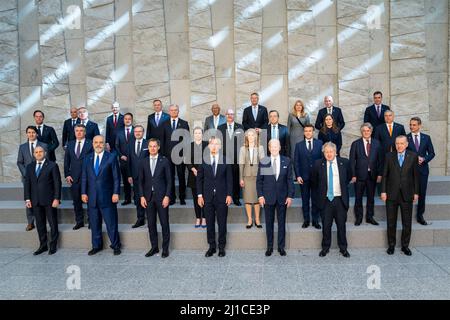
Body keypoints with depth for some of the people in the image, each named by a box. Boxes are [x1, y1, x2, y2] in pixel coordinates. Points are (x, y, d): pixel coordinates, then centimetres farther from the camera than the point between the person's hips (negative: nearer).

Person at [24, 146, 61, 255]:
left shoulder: (52, 165, -2)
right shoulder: (30, 167, 11)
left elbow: (57, 183, -5)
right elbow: (27, 183, 11)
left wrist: (56, 198, -11)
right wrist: (27, 199, 3)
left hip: (49, 201, -4)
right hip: (36, 201, 4)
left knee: (53, 224, 4)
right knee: (40, 224, 10)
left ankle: (53, 246, 17)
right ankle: (43, 245, 21)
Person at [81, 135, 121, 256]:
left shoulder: (111, 157, -2)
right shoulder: (87, 159, 10)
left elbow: (116, 177, -4)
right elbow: (84, 177, 11)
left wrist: (116, 193, -10)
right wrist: (83, 193, 4)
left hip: (107, 197, -4)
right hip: (92, 197, 4)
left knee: (111, 223, 3)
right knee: (94, 223, 11)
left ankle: (116, 246, 16)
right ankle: (96, 246, 25)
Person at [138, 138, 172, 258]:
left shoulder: (164, 161, -1)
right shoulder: (143, 162, 7)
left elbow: (169, 180, -2)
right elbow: (140, 180, 8)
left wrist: (167, 196, -10)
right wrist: (142, 196, 0)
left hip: (161, 196, -3)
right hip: (148, 197, 3)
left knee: (164, 223, 2)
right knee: (151, 224, 8)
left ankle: (165, 248, 14)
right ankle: (154, 247, 21)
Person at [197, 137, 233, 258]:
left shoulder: (225, 160, 1)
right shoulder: (203, 160, 3)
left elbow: (229, 179, 2)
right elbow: (199, 179, 5)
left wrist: (229, 195, -4)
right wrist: (199, 195, -1)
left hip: (222, 197, -1)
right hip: (208, 197, 1)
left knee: (222, 223, 6)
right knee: (209, 223, 7)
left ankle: (221, 246, 19)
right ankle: (212, 246, 20)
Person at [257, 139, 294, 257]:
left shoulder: (286, 161, 2)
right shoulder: (263, 162, 0)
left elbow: (289, 180, 2)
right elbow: (259, 180, 2)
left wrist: (290, 196, -3)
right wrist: (260, 195, -5)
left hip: (282, 197, 1)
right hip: (268, 197, 0)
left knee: (282, 223, 9)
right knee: (269, 223, 7)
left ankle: (281, 247, 21)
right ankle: (269, 247, 19)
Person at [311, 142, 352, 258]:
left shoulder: (344, 162, -1)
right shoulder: (318, 164, -3)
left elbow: (349, 177, 17)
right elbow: (314, 180, 13)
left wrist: (343, 187, 14)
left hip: (340, 199, 1)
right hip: (325, 200, 0)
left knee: (341, 225, 9)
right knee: (326, 226, 7)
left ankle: (343, 248, 24)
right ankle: (325, 247, 22)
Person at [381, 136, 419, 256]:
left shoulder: (413, 156, 1)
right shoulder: (389, 156, 1)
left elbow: (415, 175, 3)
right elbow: (384, 174, 2)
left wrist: (416, 192, 1)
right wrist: (383, 191, -3)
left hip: (407, 194, 0)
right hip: (392, 194, 0)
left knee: (407, 222, 7)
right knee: (391, 222, 8)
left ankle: (405, 245, 22)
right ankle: (391, 245, 21)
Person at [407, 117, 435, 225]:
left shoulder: (426, 138, 6)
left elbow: (431, 153, 6)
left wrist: (423, 159, -11)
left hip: (423, 169, 2)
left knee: (422, 194, 8)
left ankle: (420, 216, 20)